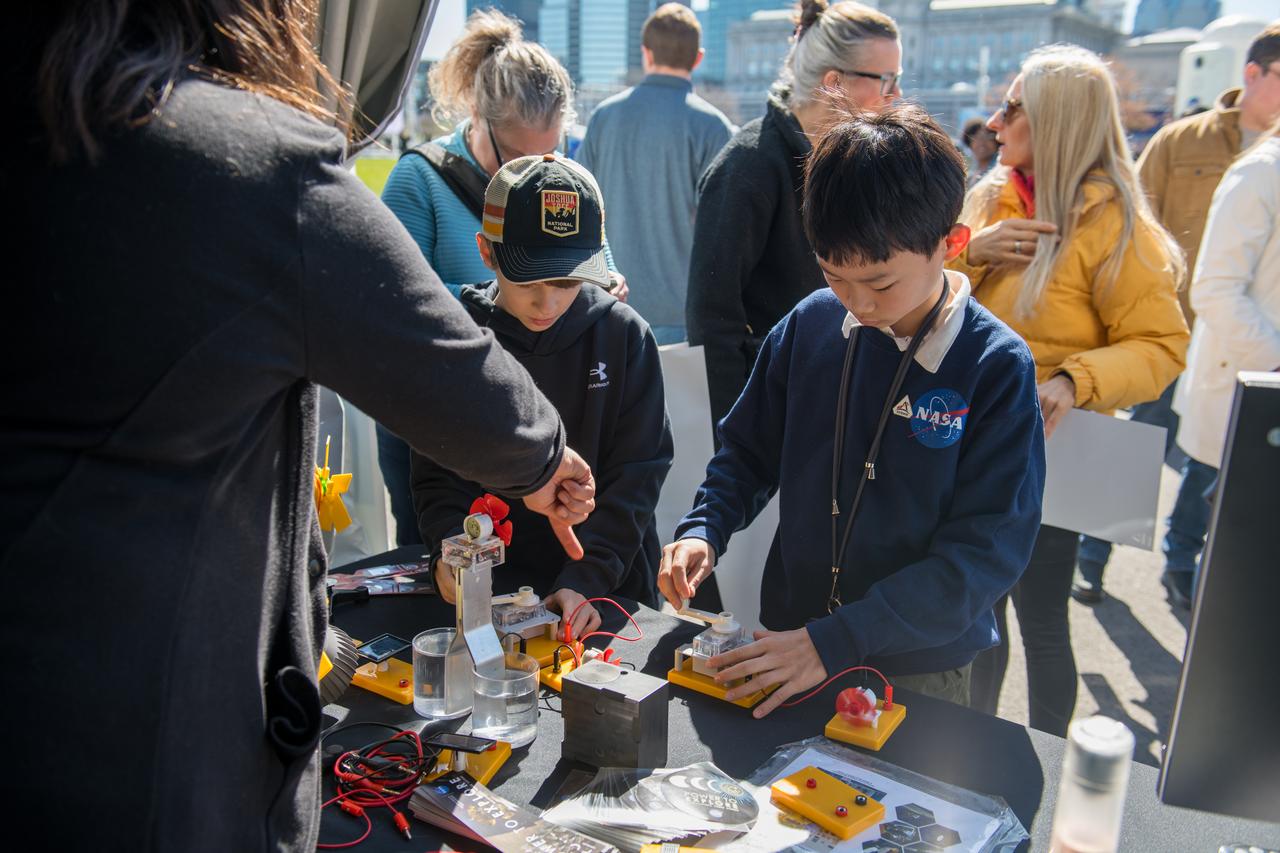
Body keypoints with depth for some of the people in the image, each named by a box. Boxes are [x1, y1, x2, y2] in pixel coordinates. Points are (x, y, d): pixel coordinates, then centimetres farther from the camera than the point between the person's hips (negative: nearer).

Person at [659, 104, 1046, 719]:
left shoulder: (997, 367, -16)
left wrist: (837, 642, -26)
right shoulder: (810, 326, -6)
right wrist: (702, 530, -12)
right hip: (787, 635, 3)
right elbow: (748, 451, 7)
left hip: (919, 669, -3)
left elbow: (986, 551, -20)